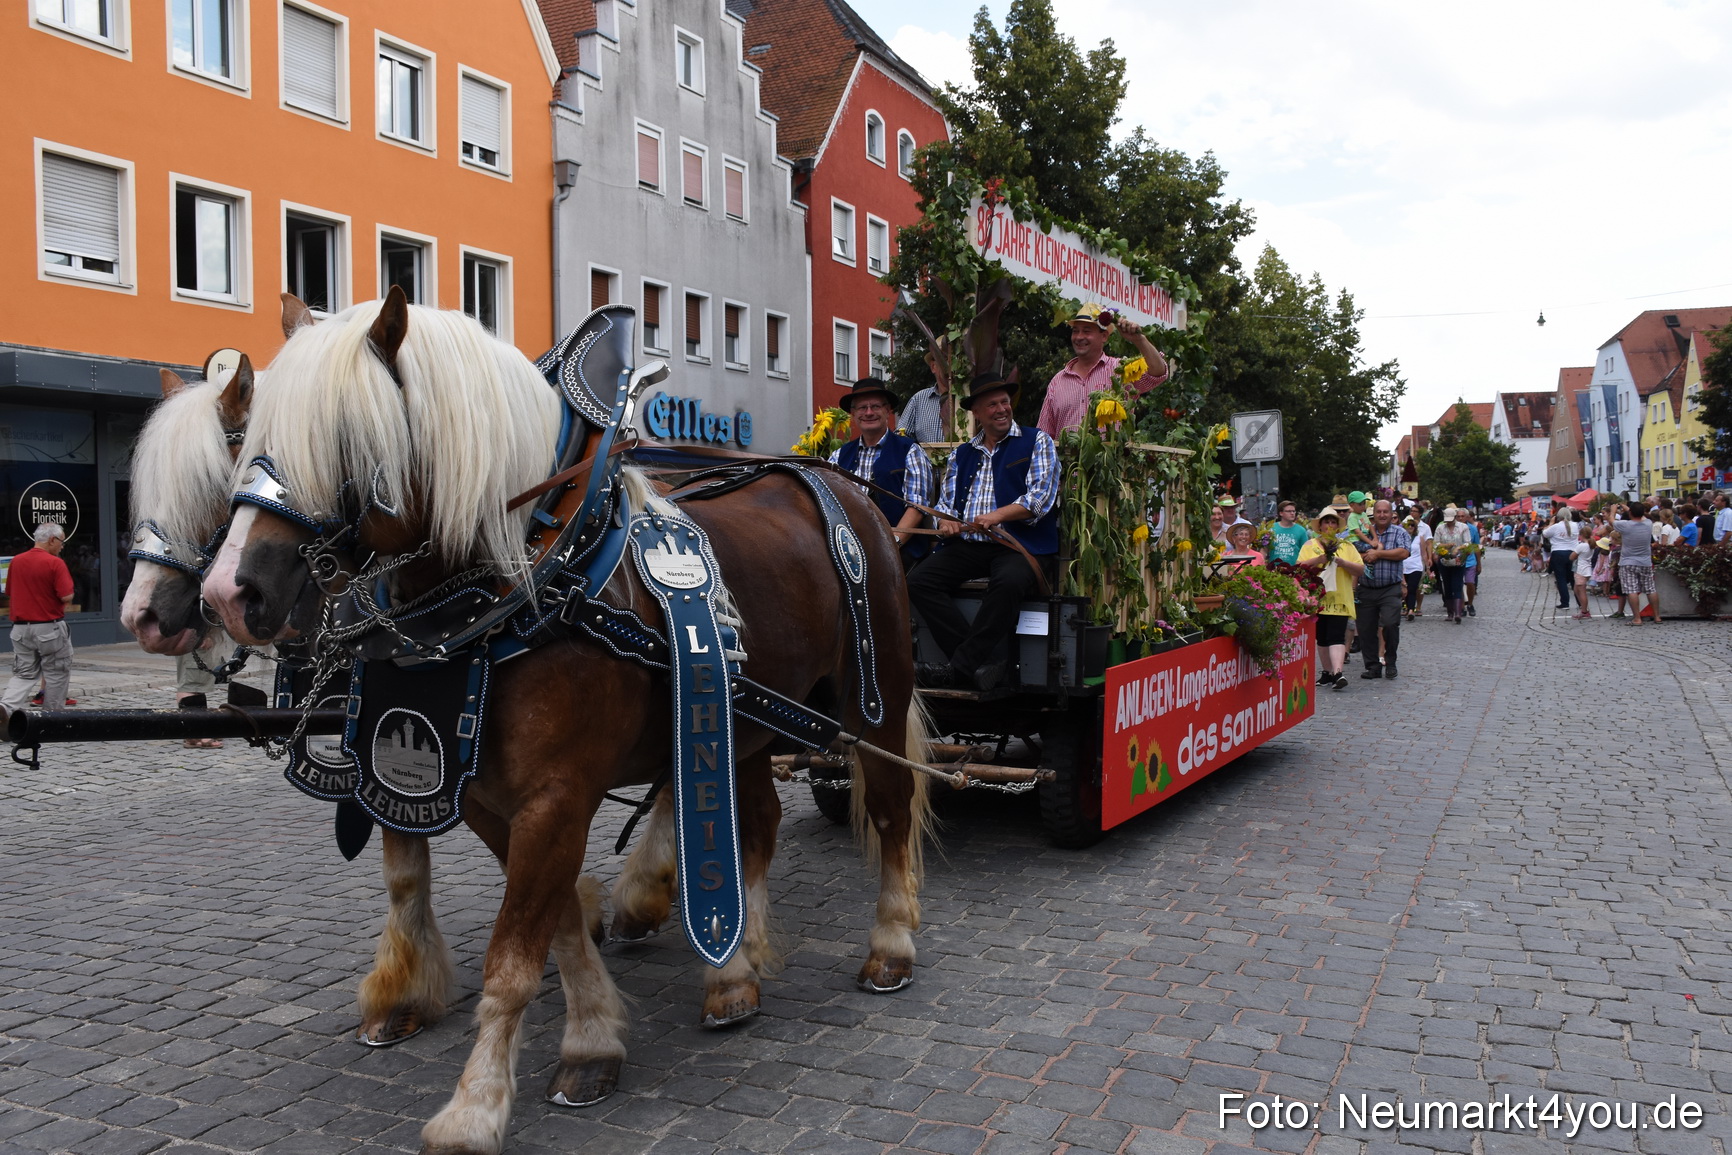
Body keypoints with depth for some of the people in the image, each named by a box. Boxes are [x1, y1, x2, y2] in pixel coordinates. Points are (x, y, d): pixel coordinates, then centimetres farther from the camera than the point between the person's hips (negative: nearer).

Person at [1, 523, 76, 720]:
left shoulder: (16, 561, 4)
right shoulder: (55, 563, -14)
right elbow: (67, 597, -19)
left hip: (21, 628, 5)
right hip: (49, 628, -5)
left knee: (24, 674, 13)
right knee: (56, 674, 10)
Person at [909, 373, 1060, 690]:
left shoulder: (1037, 442, 8)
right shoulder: (962, 454, 22)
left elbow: (1041, 497, -6)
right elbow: (945, 502, 20)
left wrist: (997, 516, -21)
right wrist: (946, 522, -5)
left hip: (1019, 545, -5)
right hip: (967, 545, 5)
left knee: (1008, 582, -38)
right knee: (918, 581, -20)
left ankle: (961, 666, -26)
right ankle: (982, 663, -23)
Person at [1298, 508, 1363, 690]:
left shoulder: (1347, 546, 11)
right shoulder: (1310, 545, 10)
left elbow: (1360, 569, 5)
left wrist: (1343, 562, -12)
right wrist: (1319, 559, -17)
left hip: (1339, 599, -2)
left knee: (1336, 637, -14)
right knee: (1321, 638, 8)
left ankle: (1338, 672, -24)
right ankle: (1327, 672, 20)